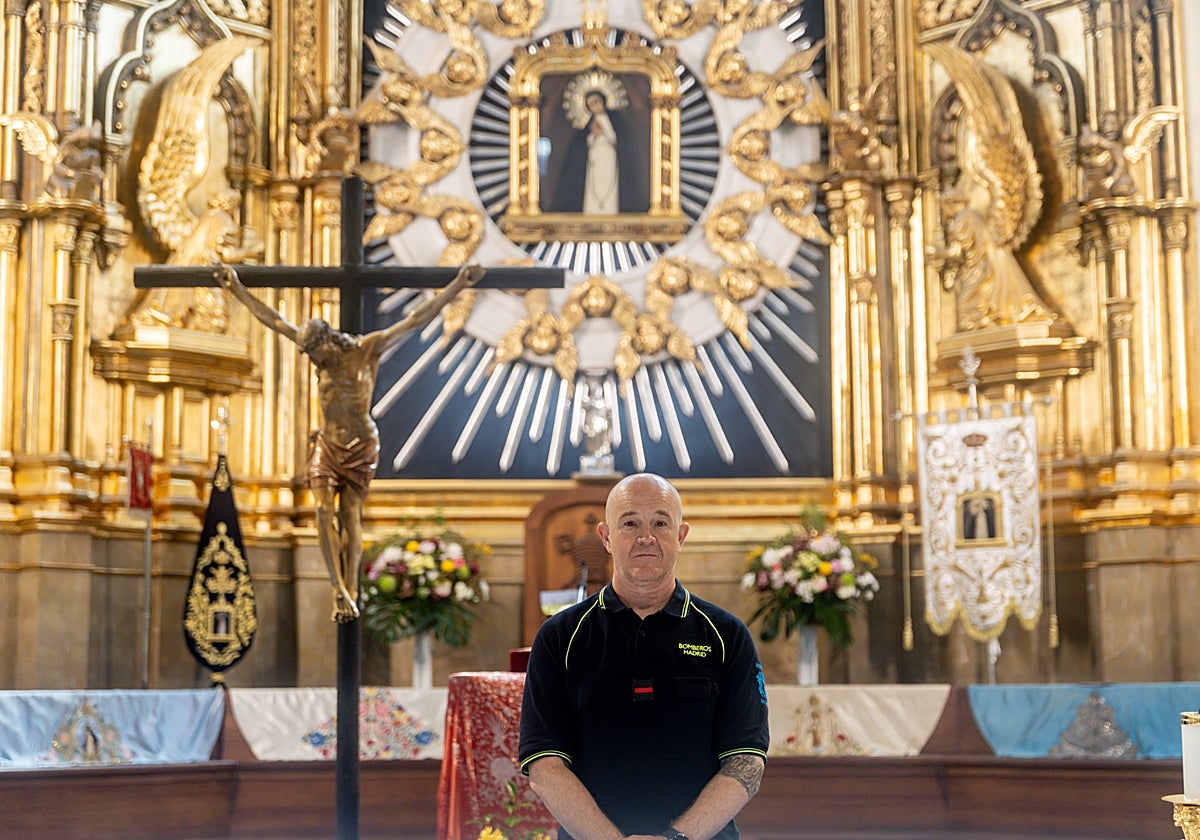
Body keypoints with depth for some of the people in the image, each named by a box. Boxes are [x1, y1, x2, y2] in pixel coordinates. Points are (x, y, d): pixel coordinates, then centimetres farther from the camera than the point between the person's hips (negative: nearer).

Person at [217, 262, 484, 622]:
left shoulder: (369, 348, -8)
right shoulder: (320, 353, 2)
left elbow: (416, 319, -10)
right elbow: (272, 319, 9)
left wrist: (458, 285, -13)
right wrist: (237, 289, 12)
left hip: (361, 445, -3)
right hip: (326, 443, 3)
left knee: (350, 515, -3)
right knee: (324, 510, -13)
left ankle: (350, 592, 4)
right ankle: (339, 589, -13)